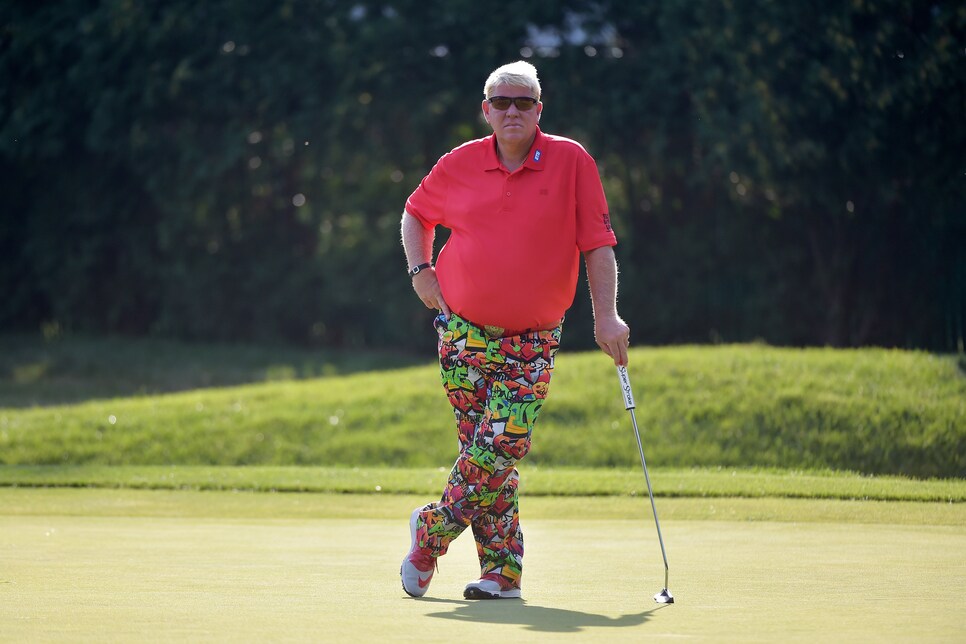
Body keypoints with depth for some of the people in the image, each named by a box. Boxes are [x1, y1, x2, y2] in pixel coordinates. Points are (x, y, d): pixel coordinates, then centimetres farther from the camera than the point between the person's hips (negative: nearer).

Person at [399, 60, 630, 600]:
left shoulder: (572, 162, -3)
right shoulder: (460, 165, 4)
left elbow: (597, 243, -4)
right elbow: (416, 212, 23)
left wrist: (606, 315, -13)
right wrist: (421, 270, 9)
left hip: (533, 342, -2)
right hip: (464, 329, 2)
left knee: (498, 449, -11)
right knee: (485, 449, -1)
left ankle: (431, 532, 10)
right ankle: (503, 569, 7)